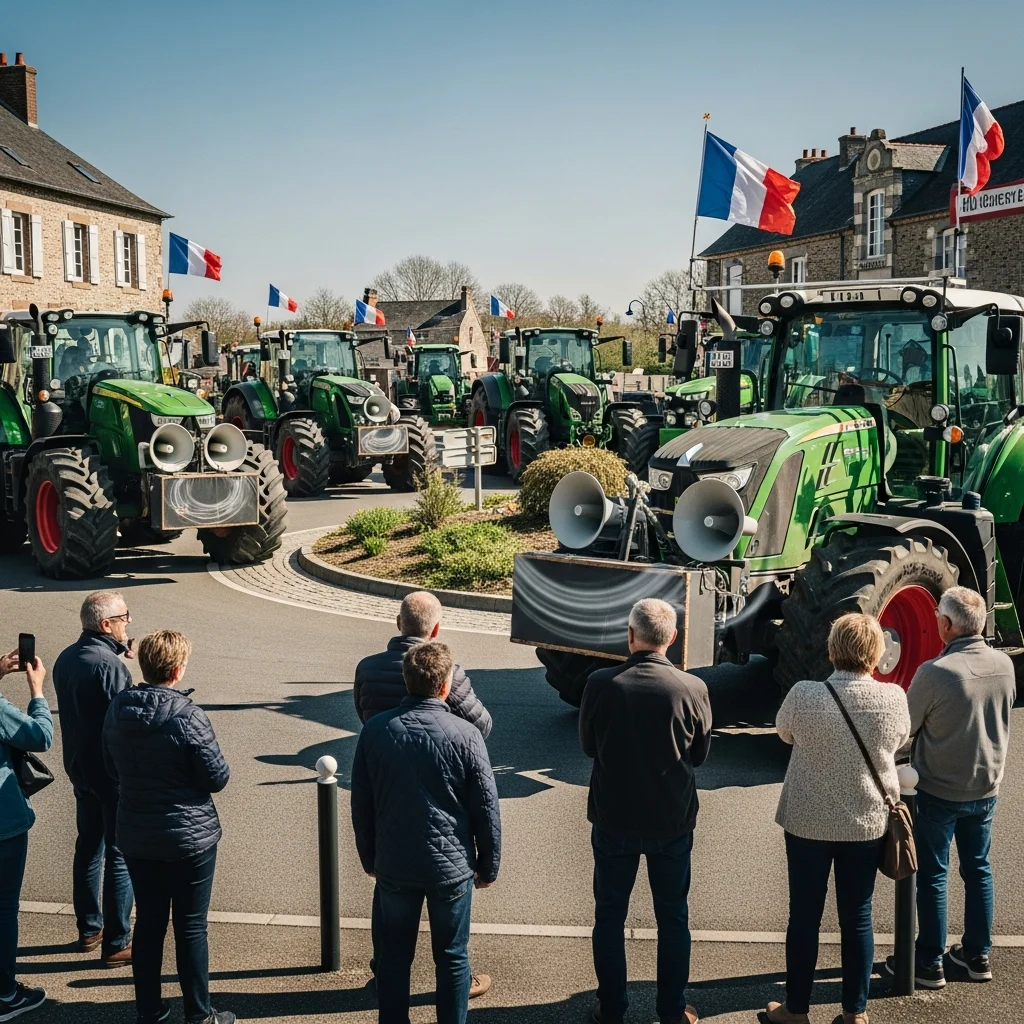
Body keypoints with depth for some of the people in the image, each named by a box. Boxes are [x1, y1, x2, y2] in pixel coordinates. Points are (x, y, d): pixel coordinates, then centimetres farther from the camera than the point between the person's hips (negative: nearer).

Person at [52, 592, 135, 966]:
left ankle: (89, 929, 31)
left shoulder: (66, 658, 5)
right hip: (113, 773, -9)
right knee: (120, 857, 1)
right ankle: (116, 943, 7)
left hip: (79, 766, 9)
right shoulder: (109, 665, -23)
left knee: (88, 847, 20)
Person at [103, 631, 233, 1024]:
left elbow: (114, 769, 9)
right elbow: (217, 778, -16)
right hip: (190, 837, -5)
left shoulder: (117, 711, -4)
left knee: (148, 921, 17)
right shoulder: (188, 716, -22)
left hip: (135, 837, 5)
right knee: (190, 927, 7)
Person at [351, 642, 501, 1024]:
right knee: (452, 957, 12)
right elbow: (486, 808, -9)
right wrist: (489, 865, 4)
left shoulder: (375, 730, -6)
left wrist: (369, 858, 16)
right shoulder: (465, 735, -15)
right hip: (451, 865, -2)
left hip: (393, 865, 3)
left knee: (394, 953, 17)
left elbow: (361, 803, 3)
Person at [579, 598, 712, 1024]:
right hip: (673, 821, 1)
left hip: (613, 818, 0)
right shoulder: (692, 689, -15)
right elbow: (699, 754, 0)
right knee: (673, 917, 17)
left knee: (609, 915, 15)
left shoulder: (601, 684, -16)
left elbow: (588, 746, -1)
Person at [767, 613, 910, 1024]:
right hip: (868, 822, 2)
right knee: (857, 917, 14)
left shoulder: (804, 695, -19)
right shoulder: (893, 698, -14)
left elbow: (785, 732, 2)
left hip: (808, 821, -1)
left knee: (805, 916, 11)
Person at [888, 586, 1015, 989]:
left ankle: (929, 963, 16)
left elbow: (904, 728, -13)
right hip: (986, 787, 5)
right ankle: (977, 955, 29)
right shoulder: (1004, 664, -6)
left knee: (931, 875, 8)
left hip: (939, 791, -5)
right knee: (978, 869, 19)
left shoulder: (935, 672, -25)